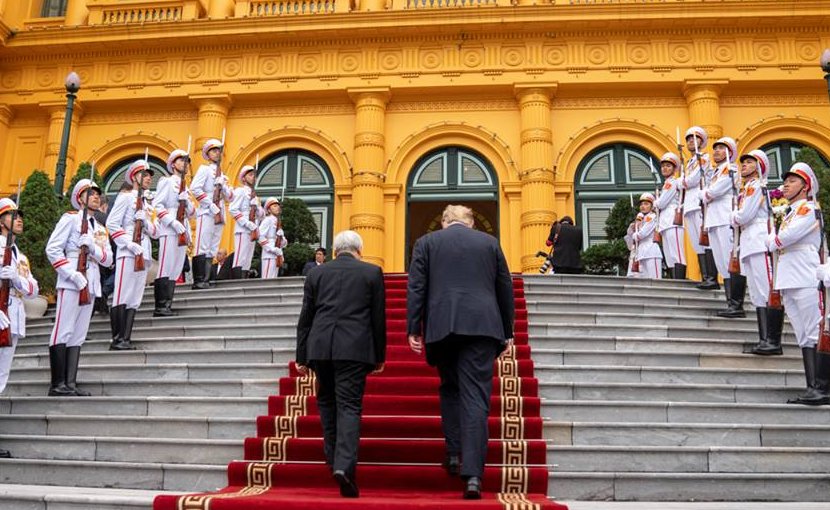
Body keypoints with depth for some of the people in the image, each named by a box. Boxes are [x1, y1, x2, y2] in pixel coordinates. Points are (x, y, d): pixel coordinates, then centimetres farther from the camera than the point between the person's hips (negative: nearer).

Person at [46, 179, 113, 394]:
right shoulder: (70, 218, 3)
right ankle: (57, 384, -6)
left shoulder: (100, 229, 22)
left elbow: (108, 260, 11)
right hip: (71, 283, -7)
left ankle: (70, 383, 5)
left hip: (91, 286, 7)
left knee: (78, 336, 5)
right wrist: (73, 274, -16)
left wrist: (93, 247, -10)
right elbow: (52, 249, -6)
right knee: (63, 332, -7)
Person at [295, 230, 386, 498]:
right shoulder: (372, 272, 6)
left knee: (327, 401, 19)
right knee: (349, 405, -3)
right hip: (354, 348, -2)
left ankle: (333, 456, 23)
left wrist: (301, 357, 15)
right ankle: (344, 465, -16)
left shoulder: (316, 273, 12)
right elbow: (378, 318, 6)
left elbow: (305, 318, 11)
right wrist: (379, 356, 13)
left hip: (320, 346, 2)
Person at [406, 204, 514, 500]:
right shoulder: (489, 242, 14)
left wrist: (413, 329, 3)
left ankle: (454, 454, 16)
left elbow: (416, 288, 3)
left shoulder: (426, 243, 11)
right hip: (482, 326, 0)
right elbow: (505, 288, 14)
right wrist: (507, 331, 18)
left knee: (450, 389, 21)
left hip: (442, 326, 0)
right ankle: (472, 475, -9)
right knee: (476, 397, -3)